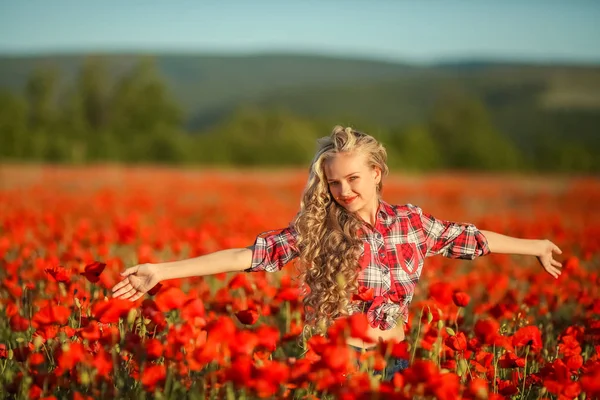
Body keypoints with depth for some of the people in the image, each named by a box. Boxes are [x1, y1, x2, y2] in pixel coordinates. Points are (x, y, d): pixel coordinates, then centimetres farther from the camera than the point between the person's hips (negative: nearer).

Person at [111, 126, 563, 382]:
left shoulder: (411, 222, 0)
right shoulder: (316, 231, -8)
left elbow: (469, 238, 13)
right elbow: (250, 254, -15)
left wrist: (534, 246, 22)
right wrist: (162, 270, -23)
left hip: (394, 363, 2)